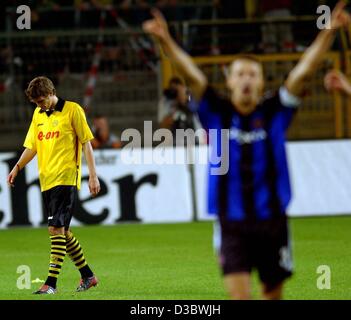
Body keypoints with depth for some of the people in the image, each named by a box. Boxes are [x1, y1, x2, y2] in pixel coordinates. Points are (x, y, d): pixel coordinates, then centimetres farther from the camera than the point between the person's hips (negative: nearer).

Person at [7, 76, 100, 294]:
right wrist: (18, 167, 3)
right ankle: (88, 276, 23)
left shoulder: (73, 110, -4)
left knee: (57, 228, -15)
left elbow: (86, 143, -4)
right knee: (62, 231, 11)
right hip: (47, 180, 7)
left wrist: (93, 176, -9)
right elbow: (32, 146, 19)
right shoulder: (38, 114, 15)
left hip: (66, 179, -7)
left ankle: (51, 283, -17)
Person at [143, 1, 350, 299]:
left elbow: (304, 71, -8)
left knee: (273, 292, 11)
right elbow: (192, 74, -11)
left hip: (272, 220, 1)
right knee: (240, 295, -12)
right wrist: (166, 41, -24)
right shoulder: (217, 114, 0)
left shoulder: (274, 113, 1)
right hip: (232, 224, -1)